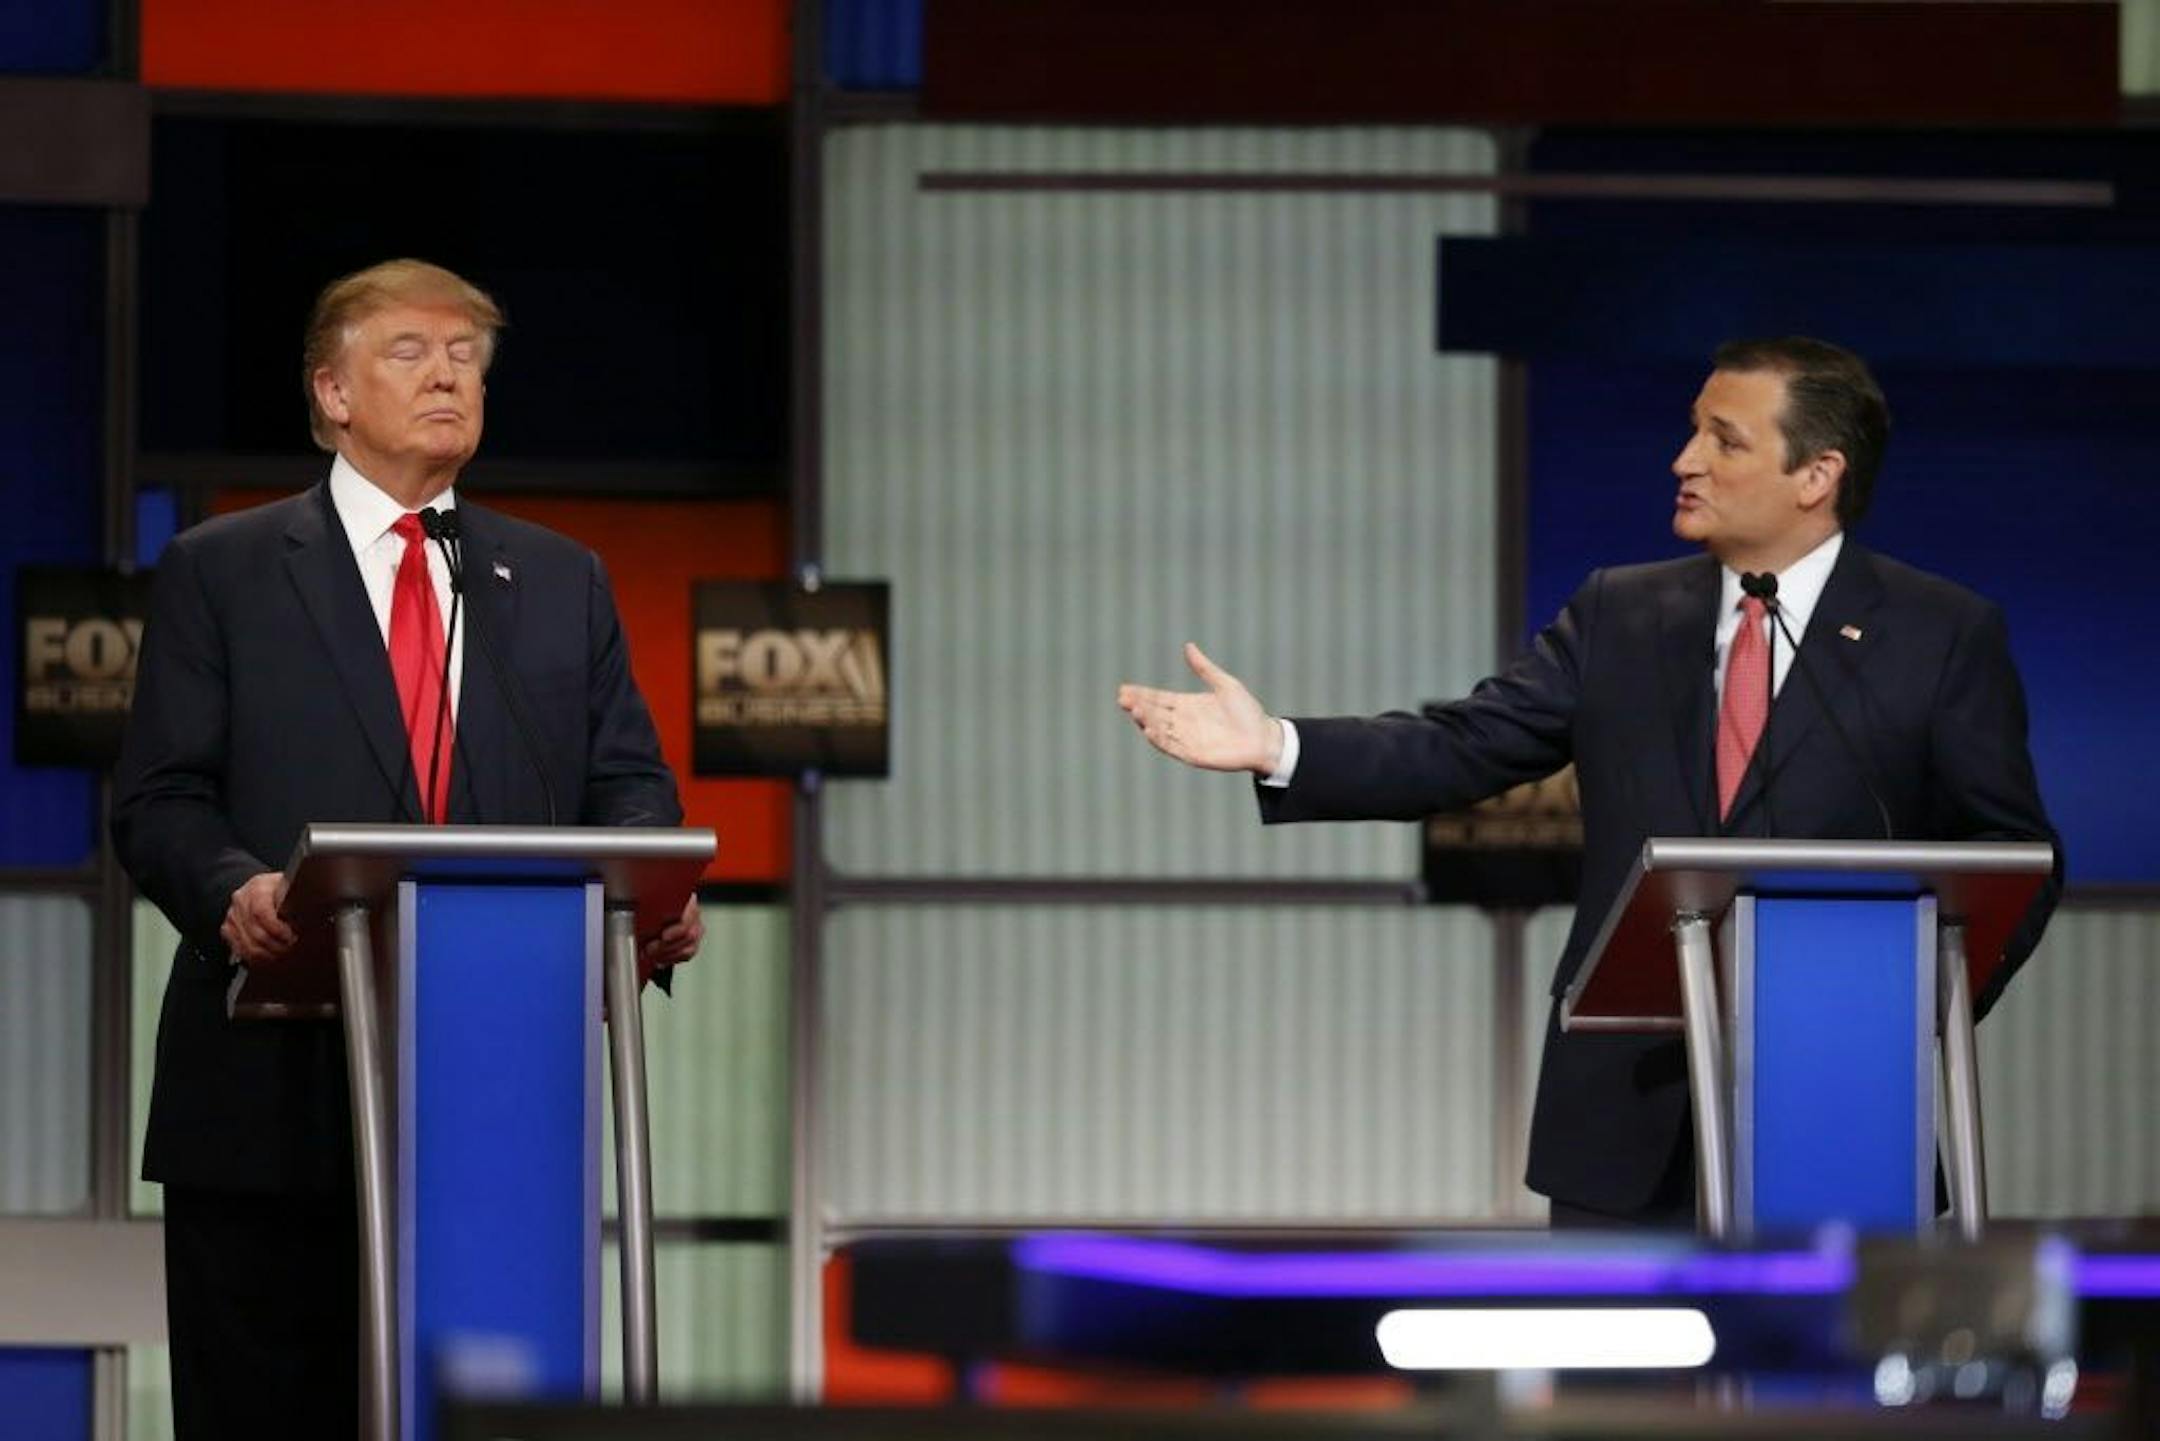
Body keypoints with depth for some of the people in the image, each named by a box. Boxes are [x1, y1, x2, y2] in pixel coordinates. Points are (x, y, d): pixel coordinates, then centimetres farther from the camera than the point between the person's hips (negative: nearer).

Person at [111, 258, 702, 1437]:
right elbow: (158, 799, 1)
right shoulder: (221, 573, 8)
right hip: (278, 1086, -3)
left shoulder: (562, 581, 18)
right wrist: (233, 889, -21)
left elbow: (627, 783, 14)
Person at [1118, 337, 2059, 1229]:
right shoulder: (1619, 617, 10)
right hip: (1630, 1116, 3)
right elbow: (1464, 749, 4)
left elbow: (2015, 859, 1)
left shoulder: (1943, 638, 0)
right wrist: (1277, 748, -10)